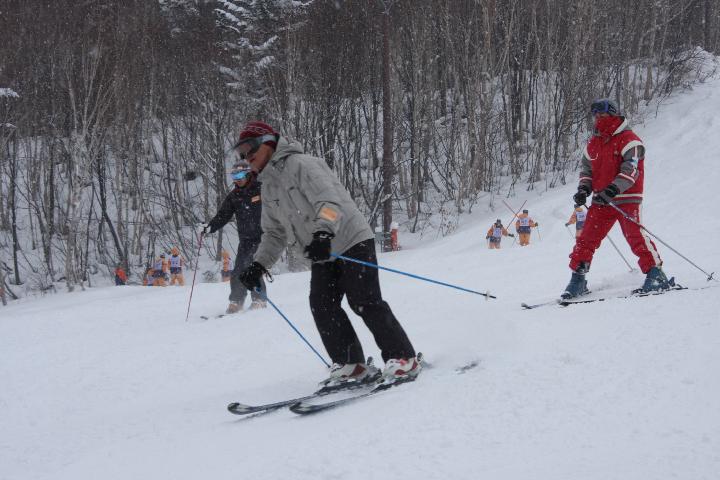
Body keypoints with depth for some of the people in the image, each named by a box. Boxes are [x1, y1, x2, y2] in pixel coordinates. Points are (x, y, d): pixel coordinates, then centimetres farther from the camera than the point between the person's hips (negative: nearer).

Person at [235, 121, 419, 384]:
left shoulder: (301, 164, -14)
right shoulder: (269, 188, 14)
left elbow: (330, 201, -28)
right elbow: (274, 233, 20)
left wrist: (323, 233, -45)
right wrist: (259, 265, 5)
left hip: (352, 241, -8)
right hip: (322, 255, 8)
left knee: (364, 302, -14)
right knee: (321, 306, -6)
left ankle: (403, 358, -7)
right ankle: (352, 365, -1)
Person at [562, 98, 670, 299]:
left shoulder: (628, 140, -8)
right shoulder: (593, 143, 14)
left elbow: (631, 170, -18)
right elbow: (586, 169, 22)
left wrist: (612, 190, -30)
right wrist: (583, 190, 2)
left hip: (626, 200, -6)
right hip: (601, 201, 6)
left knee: (635, 237, -15)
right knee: (586, 239, 1)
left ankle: (656, 275, -8)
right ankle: (577, 279, 6)